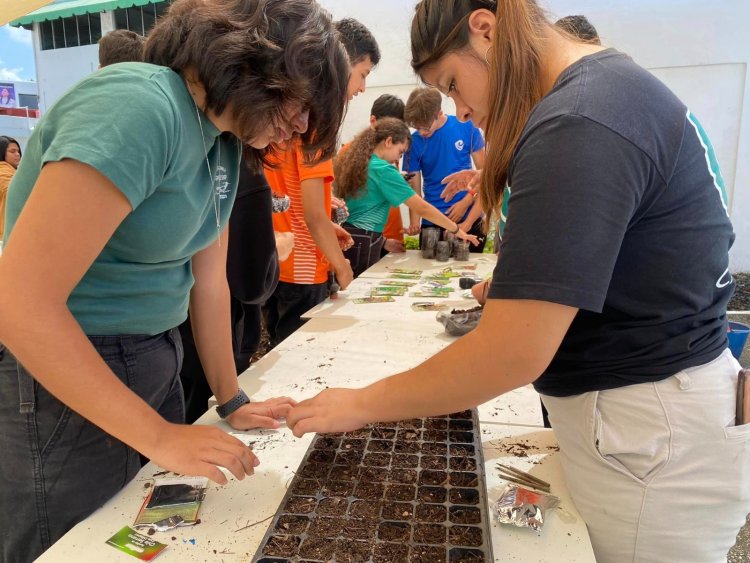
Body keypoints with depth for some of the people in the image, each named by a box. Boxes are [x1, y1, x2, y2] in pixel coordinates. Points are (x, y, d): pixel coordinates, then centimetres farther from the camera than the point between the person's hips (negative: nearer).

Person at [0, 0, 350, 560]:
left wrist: (232, 401, 6)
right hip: (58, 381, -7)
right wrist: (159, 435, -24)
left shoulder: (226, 140, 3)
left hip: (153, 365, 8)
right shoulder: (138, 107, -25)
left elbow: (208, 280, 6)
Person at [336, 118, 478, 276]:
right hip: (362, 243, -8)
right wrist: (456, 230, -3)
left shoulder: (352, 161, 8)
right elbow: (422, 208, -12)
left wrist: (382, 239, 13)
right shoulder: (383, 170, -15)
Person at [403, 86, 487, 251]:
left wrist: (465, 202, -10)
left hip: (469, 216, 0)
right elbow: (414, 187, -3)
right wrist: (414, 222, -18)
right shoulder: (414, 142, -4)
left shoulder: (466, 127, -5)